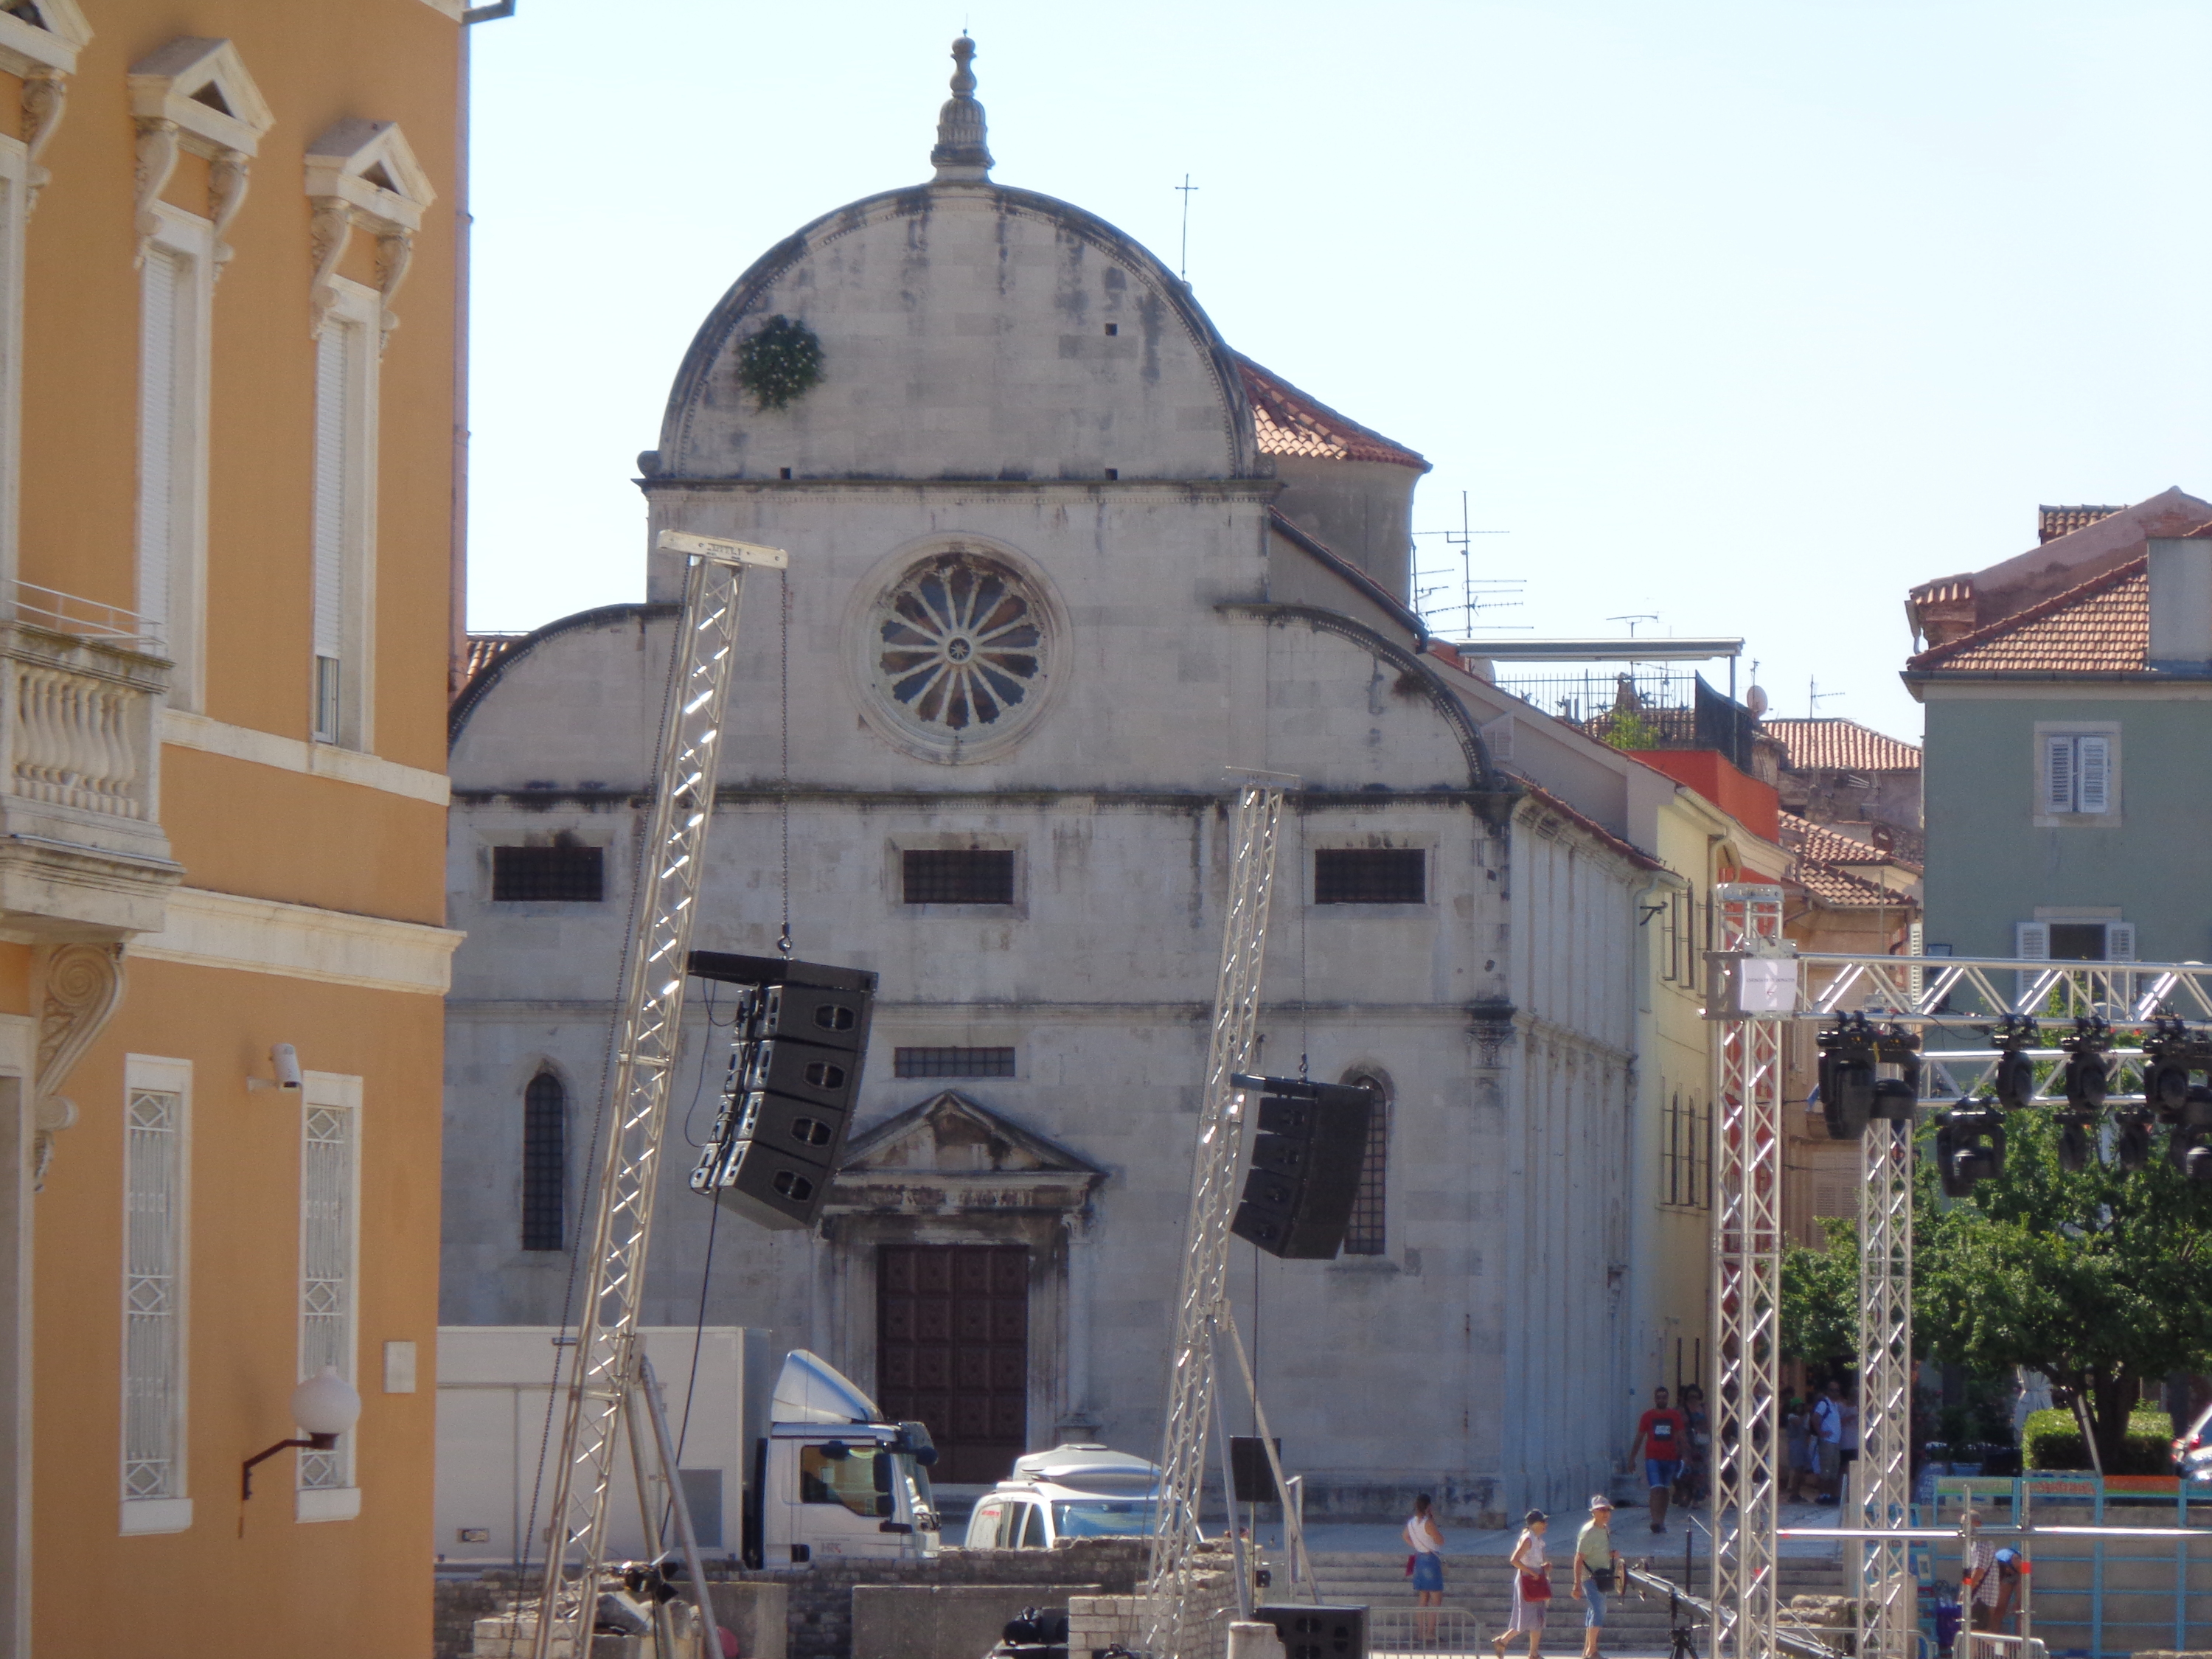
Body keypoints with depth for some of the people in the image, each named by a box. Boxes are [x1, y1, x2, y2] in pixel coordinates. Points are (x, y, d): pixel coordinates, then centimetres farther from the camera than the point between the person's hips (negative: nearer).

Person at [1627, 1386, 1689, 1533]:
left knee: (1665, 1491, 11)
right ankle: (1656, 1521, -24)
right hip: (1653, 1459, -2)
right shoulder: (1648, 1416, 3)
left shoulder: (1675, 1416, 6)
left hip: (1670, 1459, 2)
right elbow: (1639, 1438, 7)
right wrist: (1632, 1458, 5)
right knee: (1656, 1489, -15)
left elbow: (1682, 1437, 6)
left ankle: (1661, 1521, 20)